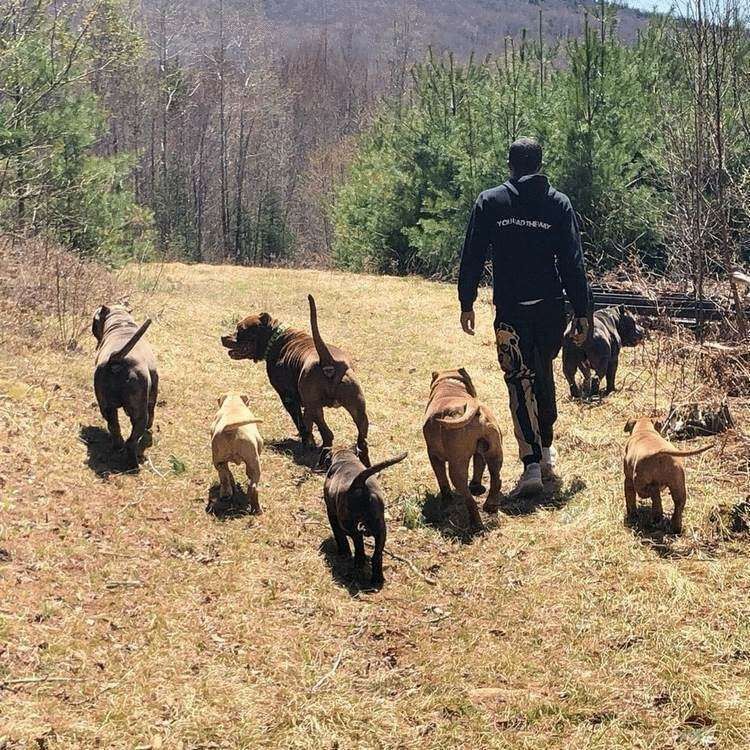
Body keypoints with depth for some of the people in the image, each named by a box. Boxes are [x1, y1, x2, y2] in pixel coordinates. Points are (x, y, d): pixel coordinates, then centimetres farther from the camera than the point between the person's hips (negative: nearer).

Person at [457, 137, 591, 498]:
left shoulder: (490, 202, 0)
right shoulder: (559, 203, 3)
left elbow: (472, 257, 0)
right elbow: (573, 263, 0)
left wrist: (466, 303, 8)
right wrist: (582, 313, 4)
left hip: (511, 311, -2)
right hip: (551, 308, 3)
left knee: (521, 383, -2)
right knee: (544, 376, 21)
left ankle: (532, 465, -12)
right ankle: (546, 451, 33)